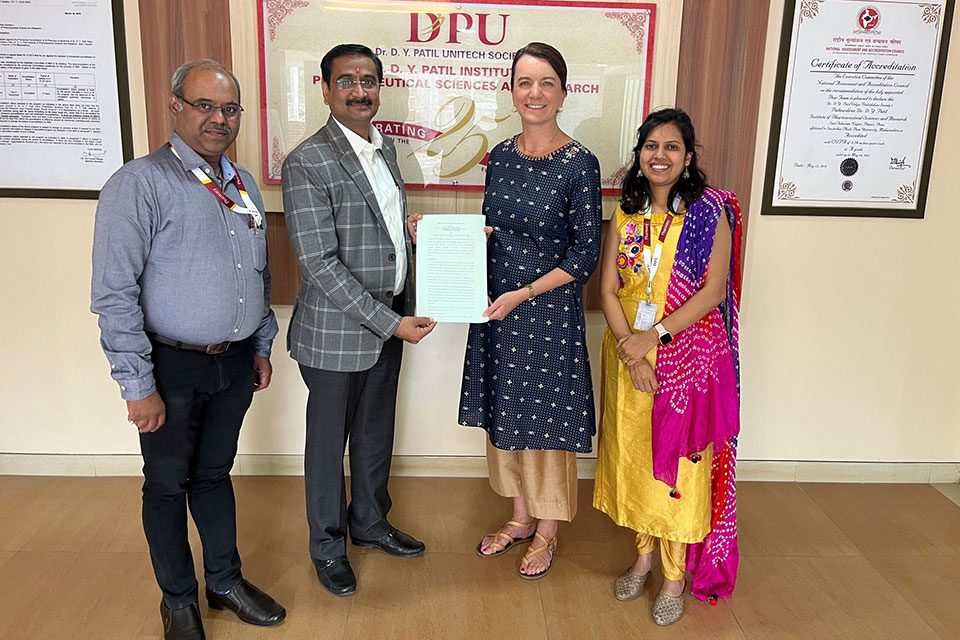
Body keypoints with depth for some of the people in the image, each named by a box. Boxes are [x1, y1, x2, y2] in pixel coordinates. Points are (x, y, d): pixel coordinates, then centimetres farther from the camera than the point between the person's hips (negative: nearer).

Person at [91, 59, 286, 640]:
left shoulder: (244, 184, 8)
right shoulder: (140, 184, -13)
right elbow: (114, 294, -16)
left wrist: (262, 345, 16)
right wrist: (138, 385, -17)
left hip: (235, 363, 5)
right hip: (173, 367, -5)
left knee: (215, 473, 20)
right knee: (168, 484, 12)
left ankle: (227, 582, 37)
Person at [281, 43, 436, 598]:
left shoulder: (386, 148, 8)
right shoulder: (308, 163, -18)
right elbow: (320, 264, -22)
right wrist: (392, 323, -21)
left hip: (389, 321, 7)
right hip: (337, 330, -7)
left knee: (377, 431, 21)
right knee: (330, 438, 12)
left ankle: (370, 521, 43)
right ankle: (329, 545, 33)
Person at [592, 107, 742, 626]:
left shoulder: (710, 212, -5)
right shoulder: (625, 214, 5)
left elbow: (713, 290, -11)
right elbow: (608, 289, 1)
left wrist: (655, 336, -18)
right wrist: (629, 348, -13)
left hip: (688, 355, -3)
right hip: (628, 356, 4)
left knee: (679, 458, 4)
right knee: (633, 453, 12)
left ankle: (676, 573, 20)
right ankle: (644, 554, 31)